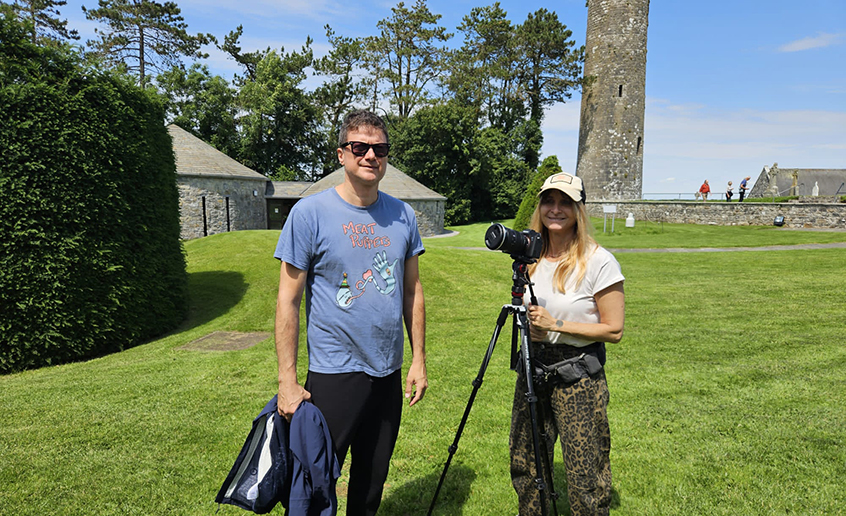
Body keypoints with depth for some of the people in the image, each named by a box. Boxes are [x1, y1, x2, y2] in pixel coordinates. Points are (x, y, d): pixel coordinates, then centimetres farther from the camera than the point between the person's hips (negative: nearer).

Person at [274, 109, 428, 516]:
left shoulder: (402, 215, 3)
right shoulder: (309, 213, -10)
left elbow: (412, 291, 9)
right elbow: (288, 301, -9)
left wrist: (418, 360, 7)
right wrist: (287, 381, -11)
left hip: (389, 372, 4)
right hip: (333, 373, -4)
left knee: (373, 481, 19)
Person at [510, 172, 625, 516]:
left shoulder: (599, 262, -12)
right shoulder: (531, 258, 5)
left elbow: (614, 330, -12)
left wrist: (555, 324, -17)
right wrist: (529, 324, -3)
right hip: (533, 366, 6)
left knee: (585, 476, 1)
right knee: (524, 463, 16)